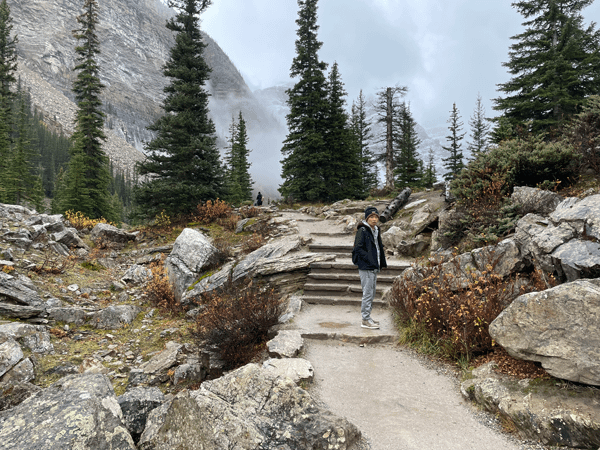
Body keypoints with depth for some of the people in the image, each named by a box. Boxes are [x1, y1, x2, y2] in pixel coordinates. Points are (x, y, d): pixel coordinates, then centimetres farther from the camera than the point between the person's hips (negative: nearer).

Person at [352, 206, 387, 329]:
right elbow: (358, 249, -17)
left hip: (374, 267, 9)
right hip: (366, 268, -9)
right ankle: (365, 320, 2)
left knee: (371, 294, 16)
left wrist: (380, 264, 13)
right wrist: (370, 260, -21)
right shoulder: (362, 231, -12)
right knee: (367, 293, -6)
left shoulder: (376, 230, 15)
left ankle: (367, 316, 27)